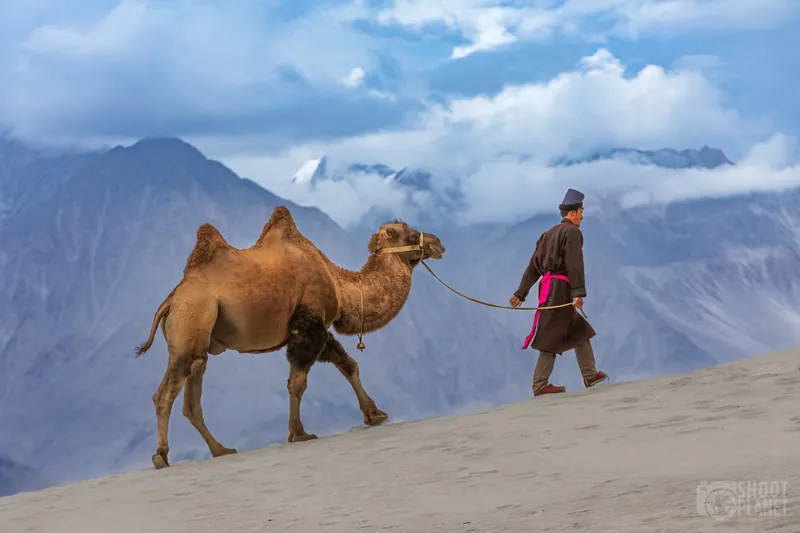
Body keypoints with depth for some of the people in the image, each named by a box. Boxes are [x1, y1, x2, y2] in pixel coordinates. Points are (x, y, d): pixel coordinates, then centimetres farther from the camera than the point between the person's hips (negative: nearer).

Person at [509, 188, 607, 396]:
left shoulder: (549, 234, 21)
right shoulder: (572, 232, -6)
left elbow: (533, 266, 18)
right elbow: (574, 263, -18)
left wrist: (521, 293, 15)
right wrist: (579, 292, -25)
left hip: (548, 286, 9)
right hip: (560, 287, -9)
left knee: (580, 331, 16)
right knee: (552, 338, -7)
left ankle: (590, 375, 19)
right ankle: (540, 385, -7)